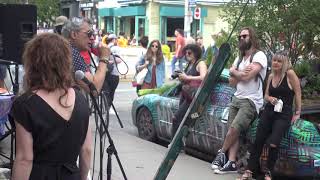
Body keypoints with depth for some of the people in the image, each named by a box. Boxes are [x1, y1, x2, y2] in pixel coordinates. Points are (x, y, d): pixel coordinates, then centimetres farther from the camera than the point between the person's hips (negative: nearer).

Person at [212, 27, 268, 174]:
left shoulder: (259, 56, -6)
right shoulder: (239, 58, 18)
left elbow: (246, 77, -18)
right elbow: (232, 81, 10)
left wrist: (234, 71, 0)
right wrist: (241, 73, -8)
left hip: (250, 101, -7)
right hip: (236, 98, 7)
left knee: (234, 128, -17)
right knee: (233, 132, -3)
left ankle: (221, 152, 4)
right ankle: (231, 163, -5)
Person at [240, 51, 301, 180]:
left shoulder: (290, 74, -9)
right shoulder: (271, 76, 9)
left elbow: (297, 93, -6)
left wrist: (297, 113, -3)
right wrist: (270, 98, -6)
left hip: (284, 115, -6)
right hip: (269, 111, 6)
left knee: (273, 143, -17)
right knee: (258, 140, 0)